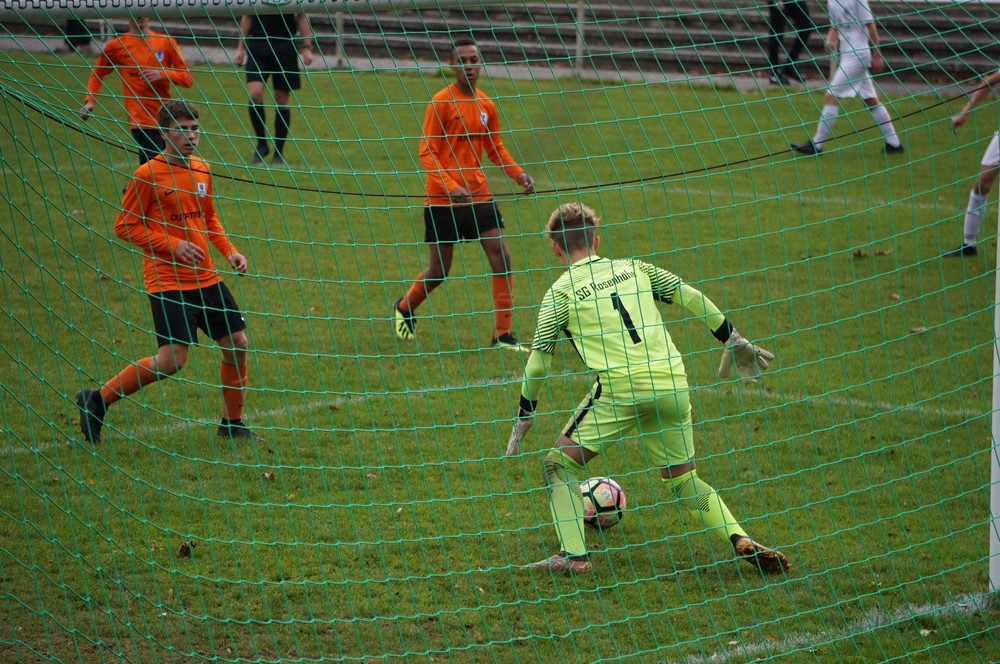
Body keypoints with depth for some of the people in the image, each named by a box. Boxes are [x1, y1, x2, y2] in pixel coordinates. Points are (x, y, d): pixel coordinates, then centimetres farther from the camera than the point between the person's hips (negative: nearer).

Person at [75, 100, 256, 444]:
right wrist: (173, 246, -16)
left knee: (237, 344, 4)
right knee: (172, 360, -15)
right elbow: (125, 226, -8)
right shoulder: (148, 174, -10)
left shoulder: (202, 170, 10)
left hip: (206, 279, 7)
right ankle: (97, 399, 0)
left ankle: (232, 423, 21)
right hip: (167, 282, -7)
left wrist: (229, 251, 6)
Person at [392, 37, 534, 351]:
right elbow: (426, 153, -13)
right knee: (439, 270, 2)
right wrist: (450, 186, -26)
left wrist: (518, 173, 0)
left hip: (478, 193, 5)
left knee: (501, 255, -8)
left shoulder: (486, 105, 7)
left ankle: (503, 334, -2)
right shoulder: (441, 103, -10)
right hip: (442, 199, -5)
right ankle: (404, 307, 33)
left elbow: (495, 148, 18)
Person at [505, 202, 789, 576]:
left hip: (621, 391, -4)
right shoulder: (634, 268, 17)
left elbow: (537, 362, 3)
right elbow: (693, 299, 16)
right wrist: (735, 342, 27)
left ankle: (574, 555, 1)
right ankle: (741, 541, 3)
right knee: (684, 479, 20)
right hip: (673, 386, 5)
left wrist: (523, 420, 13)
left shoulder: (561, 292, 6)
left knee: (560, 464, 12)